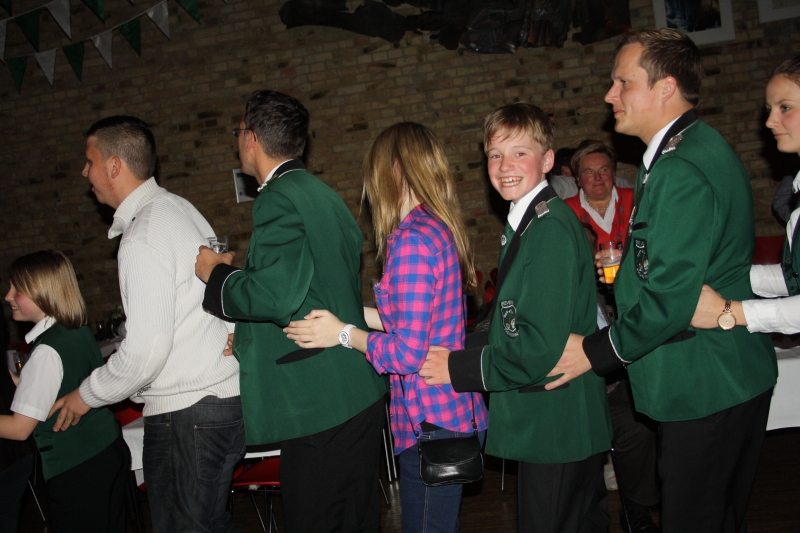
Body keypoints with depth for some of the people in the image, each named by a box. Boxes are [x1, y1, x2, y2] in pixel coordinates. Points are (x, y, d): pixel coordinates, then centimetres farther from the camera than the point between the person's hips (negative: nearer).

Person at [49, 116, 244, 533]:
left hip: (186, 414, -9)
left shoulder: (142, 240, -18)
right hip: (222, 395, 9)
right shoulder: (177, 208, 11)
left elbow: (146, 351, -21)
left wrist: (87, 396, -5)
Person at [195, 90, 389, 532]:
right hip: (359, 393, 10)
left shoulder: (278, 200, -14)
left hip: (319, 404, -9)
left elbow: (277, 295, -26)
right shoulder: (321, 194, 15)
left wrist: (216, 275, -8)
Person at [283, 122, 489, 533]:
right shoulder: (441, 228, 9)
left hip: (430, 422, -10)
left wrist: (343, 334, -7)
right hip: (455, 415, 10)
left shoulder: (412, 240, -19)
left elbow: (407, 353, -21)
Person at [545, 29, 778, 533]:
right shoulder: (697, 148, 12)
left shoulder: (681, 170, -23)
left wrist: (594, 351, -14)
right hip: (730, 378, 11)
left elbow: (670, 298, -25)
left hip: (706, 387, -11)